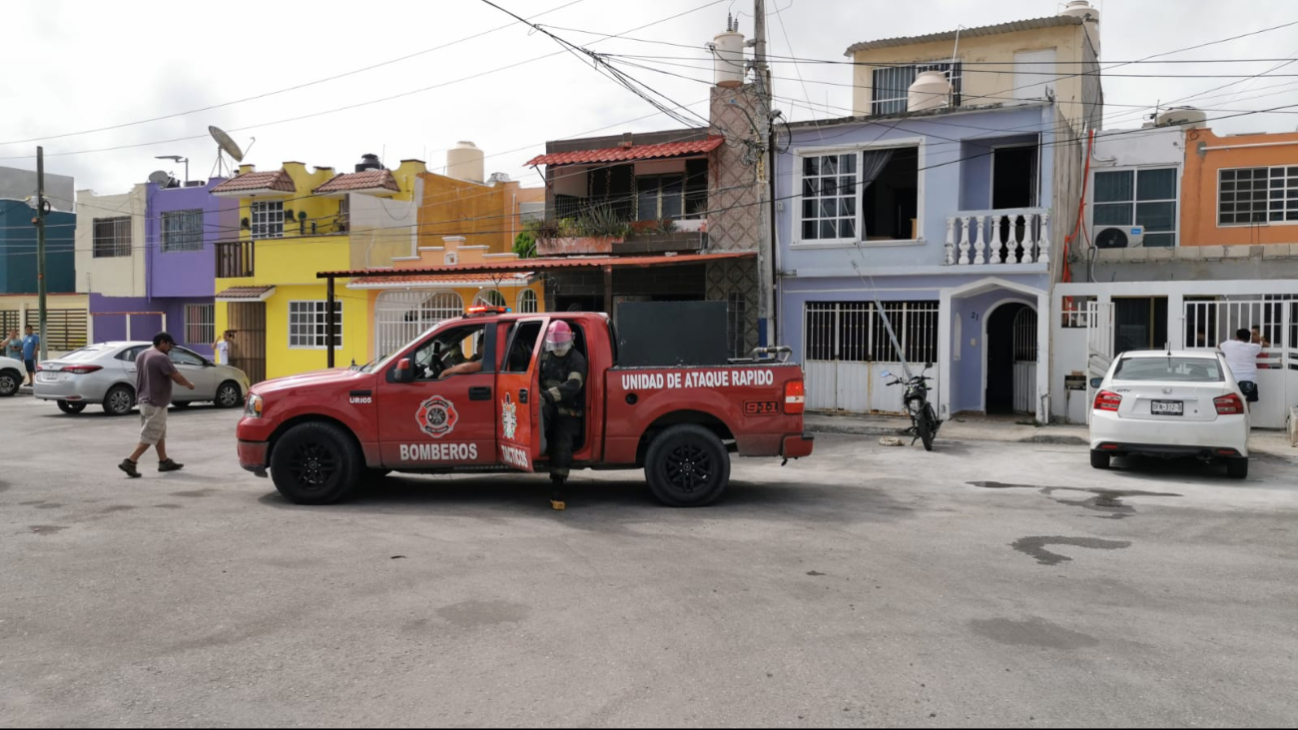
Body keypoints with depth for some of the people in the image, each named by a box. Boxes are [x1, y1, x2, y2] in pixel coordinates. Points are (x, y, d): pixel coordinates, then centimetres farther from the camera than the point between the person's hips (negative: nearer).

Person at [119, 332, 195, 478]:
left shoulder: (141, 355, 10)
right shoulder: (161, 358, -18)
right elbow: (177, 377, -19)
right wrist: (189, 384, 0)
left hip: (144, 399, 10)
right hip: (156, 402, -10)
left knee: (160, 433, 17)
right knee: (150, 436, -5)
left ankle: (164, 461, 23)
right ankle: (130, 462, -8)